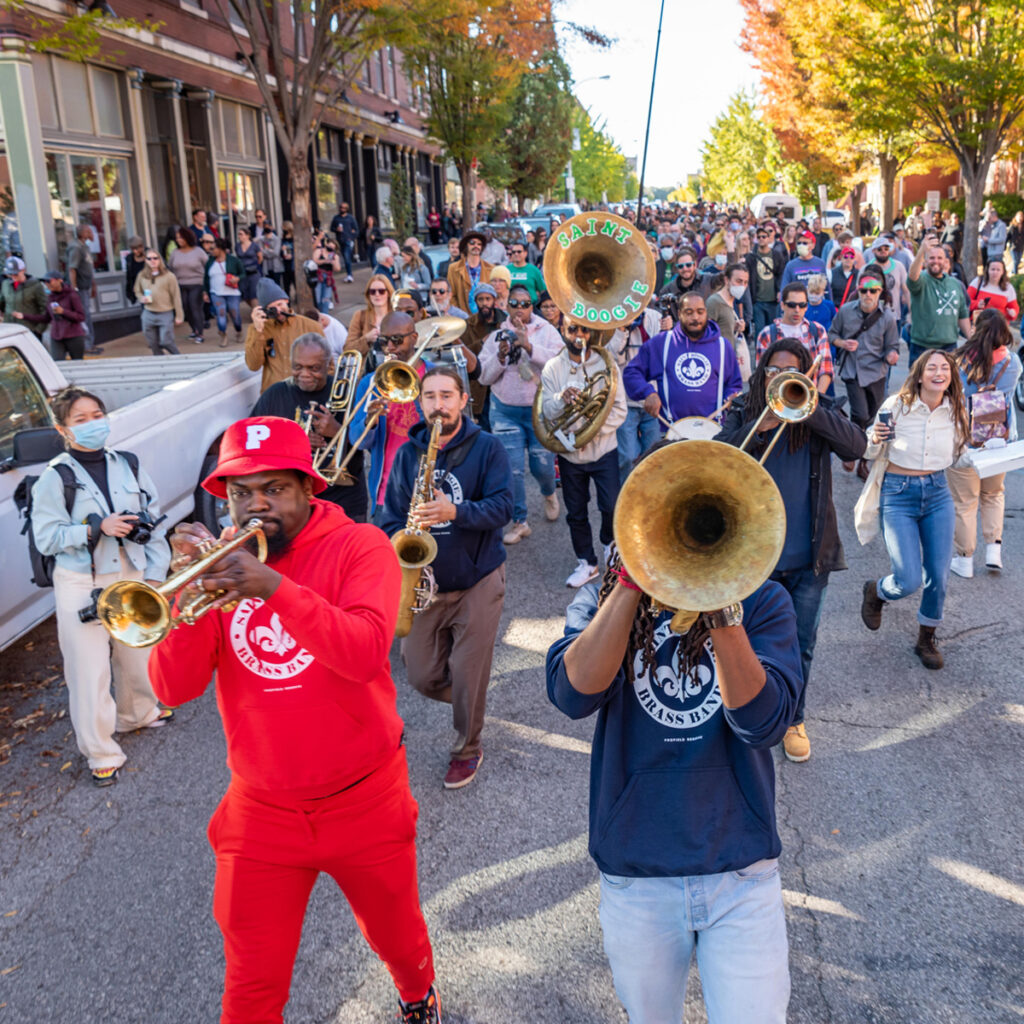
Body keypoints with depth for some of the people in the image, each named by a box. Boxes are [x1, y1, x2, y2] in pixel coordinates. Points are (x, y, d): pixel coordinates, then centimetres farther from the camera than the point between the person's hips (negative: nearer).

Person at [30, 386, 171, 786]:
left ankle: (139, 713, 48)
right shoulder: (55, 477, -9)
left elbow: (154, 523, 6)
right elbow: (46, 538, -11)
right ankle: (100, 753, 18)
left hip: (131, 577, 4)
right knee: (90, 670, 2)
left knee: (138, 653, 19)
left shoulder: (128, 465, 2)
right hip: (82, 587, -4)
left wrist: (155, 573, 2)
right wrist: (97, 528, -23)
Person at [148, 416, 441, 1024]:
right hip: (260, 811, 1)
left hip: (363, 802, -1)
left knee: (396, 935, 23)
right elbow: (175, 689, -9)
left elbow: (366, 652, -27)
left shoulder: (359, 546, -11)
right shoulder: (215, 563, -2)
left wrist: (274, 587, -38)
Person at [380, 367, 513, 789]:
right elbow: (392, 516, 6)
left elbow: (502, 507, -14)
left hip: (477, 580, -3)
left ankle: (467, 750, 26)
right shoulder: (407, 453, 4)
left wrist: (455, 511, -29)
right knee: (422, 676, 6)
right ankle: (470, 704, 39)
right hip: (423, 582, 3)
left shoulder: (487, 447, -5)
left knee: (468, 675, 1)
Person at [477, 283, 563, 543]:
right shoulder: (497, 336, 6)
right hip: (505, 411, 1)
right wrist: (500, 356, -14)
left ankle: (549, 494, 41)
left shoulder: (547, 331, 0)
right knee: (512, 468, -3)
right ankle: (519, 522, 12)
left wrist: (529, 346, -26)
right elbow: (483, 378, 3)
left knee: (543, 466, 4)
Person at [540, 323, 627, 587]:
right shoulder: (552, 367, -1)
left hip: (603, 449, -1)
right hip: (569, 453, 1)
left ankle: (609, 543, 29)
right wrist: (561, 399, -30)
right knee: (576, 513, 9)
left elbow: (619, 409, -7)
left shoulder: (606, 365, -4)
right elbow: (547, 411, -8)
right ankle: (586, 562, 26)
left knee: (611, 507, -2)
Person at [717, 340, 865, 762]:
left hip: (809, 556, 1)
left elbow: (857, 446, -16)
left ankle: (792, 719, 33)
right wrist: (759, 426, -26)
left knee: (801, 646, 12)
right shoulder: (742, 413, -1)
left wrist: (809, 410, -25)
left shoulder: (819, 413, 0)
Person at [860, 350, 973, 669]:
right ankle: (875, 592, 26)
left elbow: (959, 457, 13)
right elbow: (870, 454, -3)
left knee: (938, 576, 5)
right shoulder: (897, 405, -12)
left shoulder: (955, 411, 0)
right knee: (909, 581, -11)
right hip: (898, 495, -4)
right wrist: (875, 440, -25)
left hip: (938, 493, 4)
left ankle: (926, 639, 29)